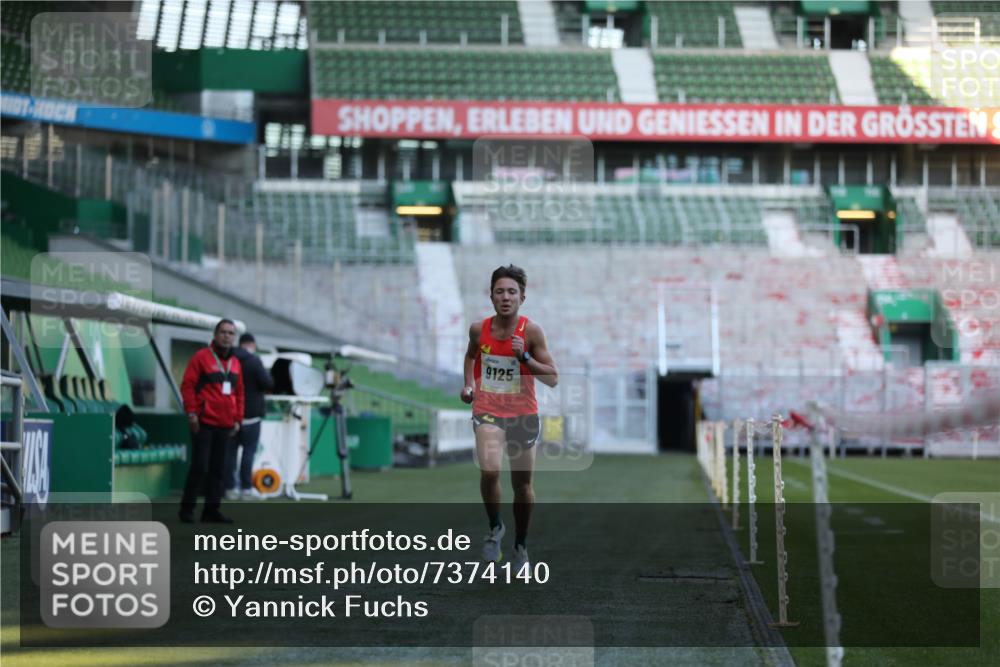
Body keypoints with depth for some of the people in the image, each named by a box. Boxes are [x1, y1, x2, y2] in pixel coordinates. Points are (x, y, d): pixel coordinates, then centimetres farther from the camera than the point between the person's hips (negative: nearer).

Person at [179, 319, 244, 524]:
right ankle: (187, 509, 3)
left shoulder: (235, 363, 15)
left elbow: (239, 393, 19)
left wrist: (237, 419, 13)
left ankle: (212, 510, 12)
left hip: (225, 425, 6)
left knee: (218, 469, 6)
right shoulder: (202, 357, -3)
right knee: (200, 466, -7)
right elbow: (188, 385, -7)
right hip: (204, 423, -6)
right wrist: (191, 412, -13)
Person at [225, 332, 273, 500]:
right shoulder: (254, 360, -10)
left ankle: (230, 488, 6)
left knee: (230, 450, 7)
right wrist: (266, 373, 6)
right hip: (250, 413, -5)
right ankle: (246, 488, -3)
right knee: (249, 450, -1)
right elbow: (268, 384, -13)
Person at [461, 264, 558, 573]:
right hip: (487, 412, 0)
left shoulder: (531, 331, -9)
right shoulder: (479, 329, -3)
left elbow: (553, 378, -8)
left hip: (523, 414, 0)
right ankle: (495, 527, 1)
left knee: (522, 484, 10)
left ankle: (521, 544, 32)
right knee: (489, 470, -25)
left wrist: (524, 357, -20)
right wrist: (468, 385, 6)